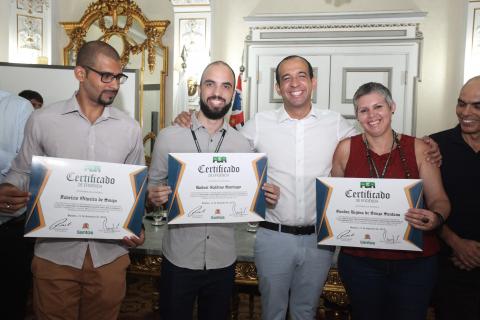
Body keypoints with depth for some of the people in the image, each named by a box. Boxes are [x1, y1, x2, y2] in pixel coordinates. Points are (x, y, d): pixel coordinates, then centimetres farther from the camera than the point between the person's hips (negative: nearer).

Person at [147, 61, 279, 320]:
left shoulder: (242, 144, 1)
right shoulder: (169, 136, -4)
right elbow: (152, 188, 2)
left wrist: (266, 196, -11)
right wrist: (153, 198, -20)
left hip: (223, 261, 2)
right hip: (178, 259, -2)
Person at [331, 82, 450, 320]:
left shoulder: (418, 149, -3)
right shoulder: (346, 148, -3)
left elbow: (439, 199, 0)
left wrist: (436, 217, -21)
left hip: (416, 262, 0)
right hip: (360, 261, 0)